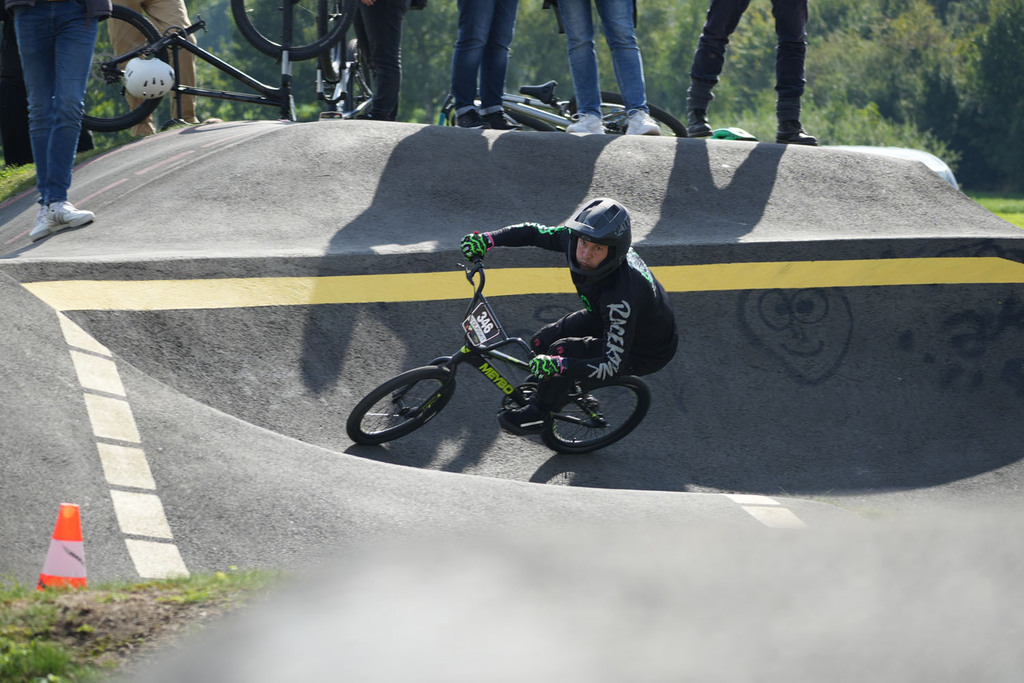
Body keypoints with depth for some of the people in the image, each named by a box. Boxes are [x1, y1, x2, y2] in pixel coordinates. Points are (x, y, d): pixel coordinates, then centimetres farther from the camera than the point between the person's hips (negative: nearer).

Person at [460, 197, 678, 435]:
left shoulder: (622, 295, -43)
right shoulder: (577, 238, -23)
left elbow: (613, 364, -38)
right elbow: (535, 233, -5)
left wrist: (559, 365, -48)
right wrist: (487, 239, -17)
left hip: (646, 351, -7)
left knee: (563, 352, -22)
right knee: (542, 343, 1)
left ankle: (537, 415, 4)